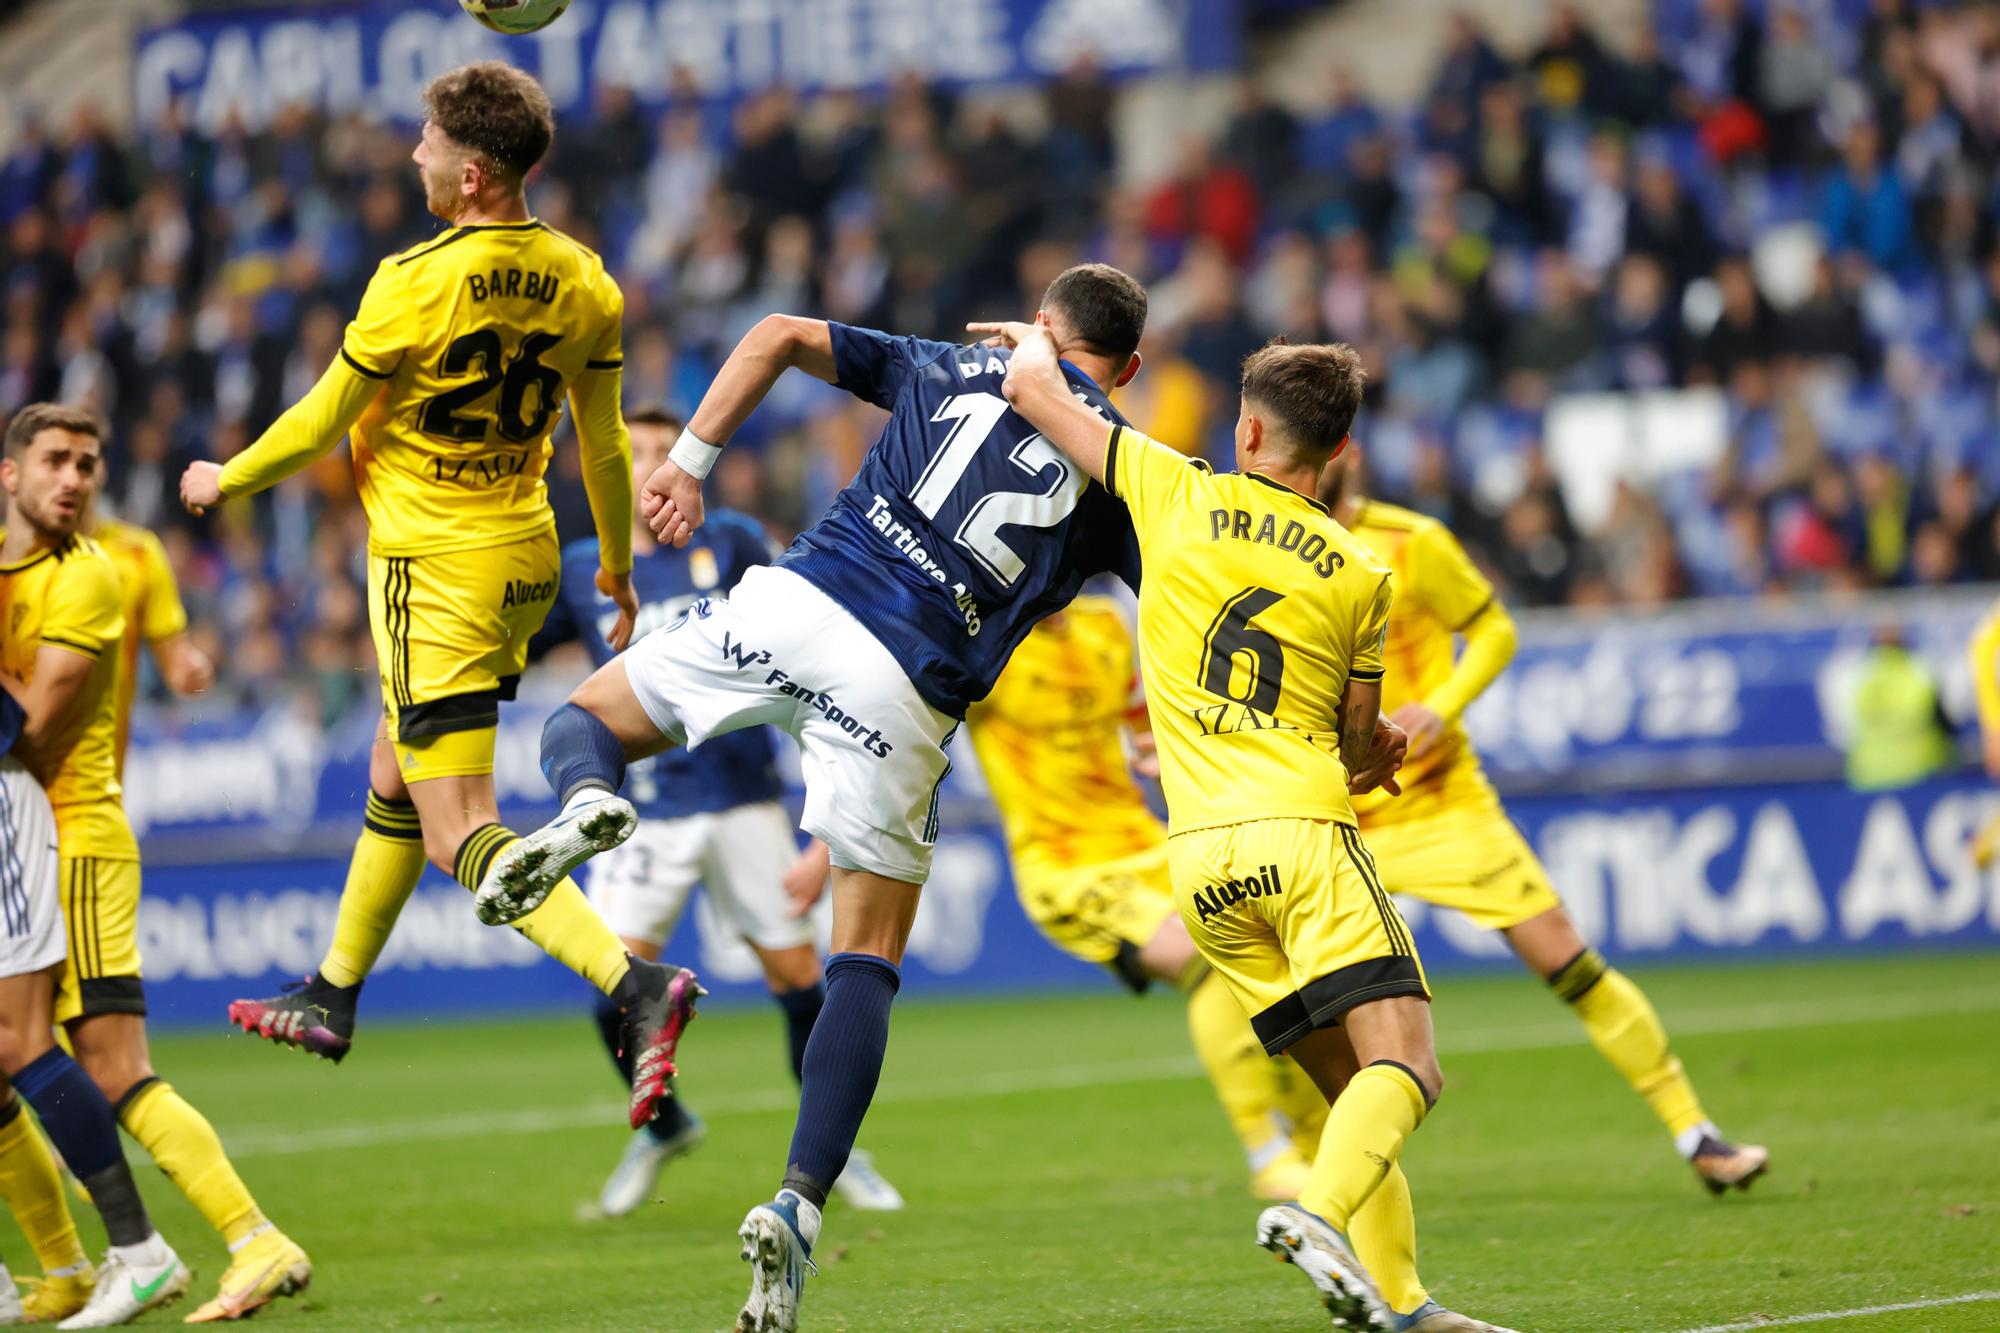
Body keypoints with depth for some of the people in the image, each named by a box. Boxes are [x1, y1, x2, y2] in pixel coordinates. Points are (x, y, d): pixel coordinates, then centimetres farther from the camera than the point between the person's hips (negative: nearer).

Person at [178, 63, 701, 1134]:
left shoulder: (416, 283, -20)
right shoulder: (578, 282, -1)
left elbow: (321, 423, -8)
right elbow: (605, 447, 8)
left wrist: (226, 483, 10)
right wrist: (618, 567, 23)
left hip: (434, 565, -8)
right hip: (523, 554, 8)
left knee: (458, 832, -12)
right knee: (395, 776, 24)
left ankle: (635, 986, -29)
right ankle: (332, 998, 36)